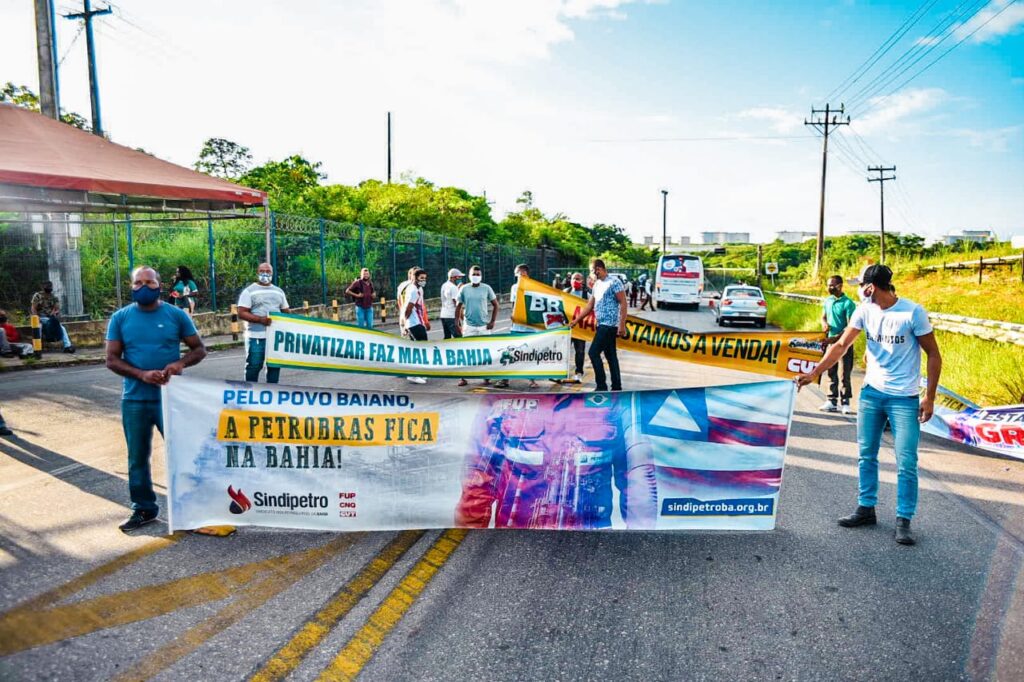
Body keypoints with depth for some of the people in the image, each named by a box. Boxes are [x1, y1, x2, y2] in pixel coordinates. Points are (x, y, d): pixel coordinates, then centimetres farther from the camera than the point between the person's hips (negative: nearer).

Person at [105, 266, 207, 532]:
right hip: (134, 399, 2)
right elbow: (112, 360, 0)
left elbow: (199, 349, 4)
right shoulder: (120, 318, 1)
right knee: (137, 457, 11)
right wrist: (142, 374, -17)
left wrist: (180, 363, -17)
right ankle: (143, 509, 26)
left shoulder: (176, 315, -1)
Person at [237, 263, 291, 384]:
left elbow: (286, 312, 20)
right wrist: (260, 319, -21)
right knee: (254, 366, -2)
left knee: (274, 365, 9)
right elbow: (241, 313, -7)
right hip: (256, 336, -5)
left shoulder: (279, 291, 16)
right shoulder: (249, 291, 1)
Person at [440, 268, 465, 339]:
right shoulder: (453, 287, -14)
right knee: (458, 338, -8)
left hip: (443, 315, 9)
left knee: (447, 338, 12)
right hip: (451, 317, -9)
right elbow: (457, 305, -16)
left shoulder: (444, 286, 13)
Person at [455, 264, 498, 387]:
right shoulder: (464, 289, 0)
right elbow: (458, 307, 6)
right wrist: (457, 323, -1)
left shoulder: (486, 288, -2)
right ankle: (463, 377, 5)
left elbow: (495, 305, 3)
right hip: (469, 325, 0)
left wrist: (492, 321, -4)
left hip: (484, 325, 0)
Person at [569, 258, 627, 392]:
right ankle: (616, 387, 13)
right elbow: (589, 306, 20)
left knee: (594, 353, -10)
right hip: (602, 325, 8)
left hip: (609, 325, -8)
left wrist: (622, 325, -19)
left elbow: (623, 303, -13)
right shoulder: (596, 285, 16)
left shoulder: (614, 282, -9)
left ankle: (601, 386, -5)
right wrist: (576, 320, 17)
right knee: (610, 356, 9)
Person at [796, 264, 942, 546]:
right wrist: (814, 373, -8)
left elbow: (933, 355, -7)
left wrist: (929, 397, -9)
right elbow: (841, 345, 1)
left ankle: (903, 521, 11)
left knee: (906, 463, -1)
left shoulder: (913, 312, -13)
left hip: (904, 398, -5)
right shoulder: (865, 311, 0)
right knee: (867, 455, 11)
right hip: (871, 393, 5)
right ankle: (866, 509, 24)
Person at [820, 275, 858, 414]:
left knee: (845, 374, -1)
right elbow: (823, 317, 18)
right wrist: (824, 324, -6)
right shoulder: (828, 301, 7)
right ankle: (832, 400, 16)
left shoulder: (848, 303, -13)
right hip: (831, 342, 6)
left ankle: (845, 402, 7)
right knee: (831, 373, 9)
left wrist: (836, 338, -24)